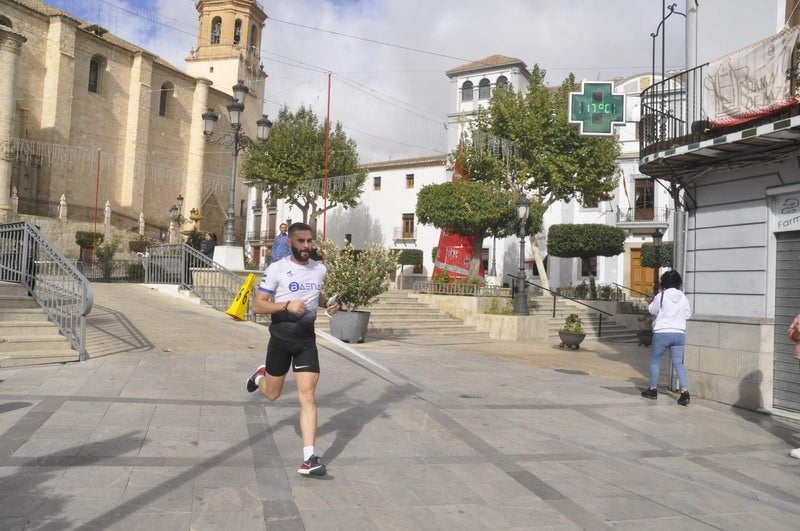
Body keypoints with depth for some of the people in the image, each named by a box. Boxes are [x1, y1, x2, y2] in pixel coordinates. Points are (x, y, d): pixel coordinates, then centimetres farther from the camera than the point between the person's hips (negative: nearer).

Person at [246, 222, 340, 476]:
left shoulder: (321, 269, 5)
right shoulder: (277, 269, -9)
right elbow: (257, 305, -11)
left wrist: (331, 305, 3)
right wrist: (287, 305, -26)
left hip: (307, 340, 2)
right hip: (280, 338, -2)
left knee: (307, 396, -8)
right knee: (272, 394, 14)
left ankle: (309, 458, -7)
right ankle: (262, 375, 51)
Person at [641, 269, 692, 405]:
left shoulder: (661, 296, -9)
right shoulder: (683, 297, 3)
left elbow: (652, 310, 4)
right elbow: (688, 314, 10)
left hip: (662, 333, -4)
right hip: (679, 334, 4)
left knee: (655, 361, 12)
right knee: (678, 363, 5)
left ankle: (653, 390, 19)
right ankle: (685, 392, -7)